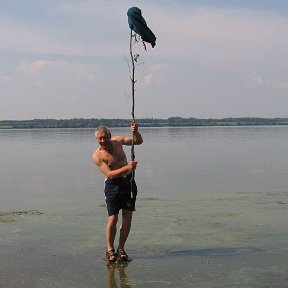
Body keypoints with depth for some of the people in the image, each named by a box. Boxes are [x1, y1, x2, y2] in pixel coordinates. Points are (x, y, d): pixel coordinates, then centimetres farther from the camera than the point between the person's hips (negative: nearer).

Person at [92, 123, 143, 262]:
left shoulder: (117, 141, 0)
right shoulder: (97, 155, -13)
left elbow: (138, 141, 4)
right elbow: (109, 174, -21)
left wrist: (135, 131, -18)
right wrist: (127, 168, -31)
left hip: (128, 181, 4)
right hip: (113, 184, -4)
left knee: (128, 217, 2)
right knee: (113, 218, -9)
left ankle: (121, 248, 13)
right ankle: (110, 249, 9)